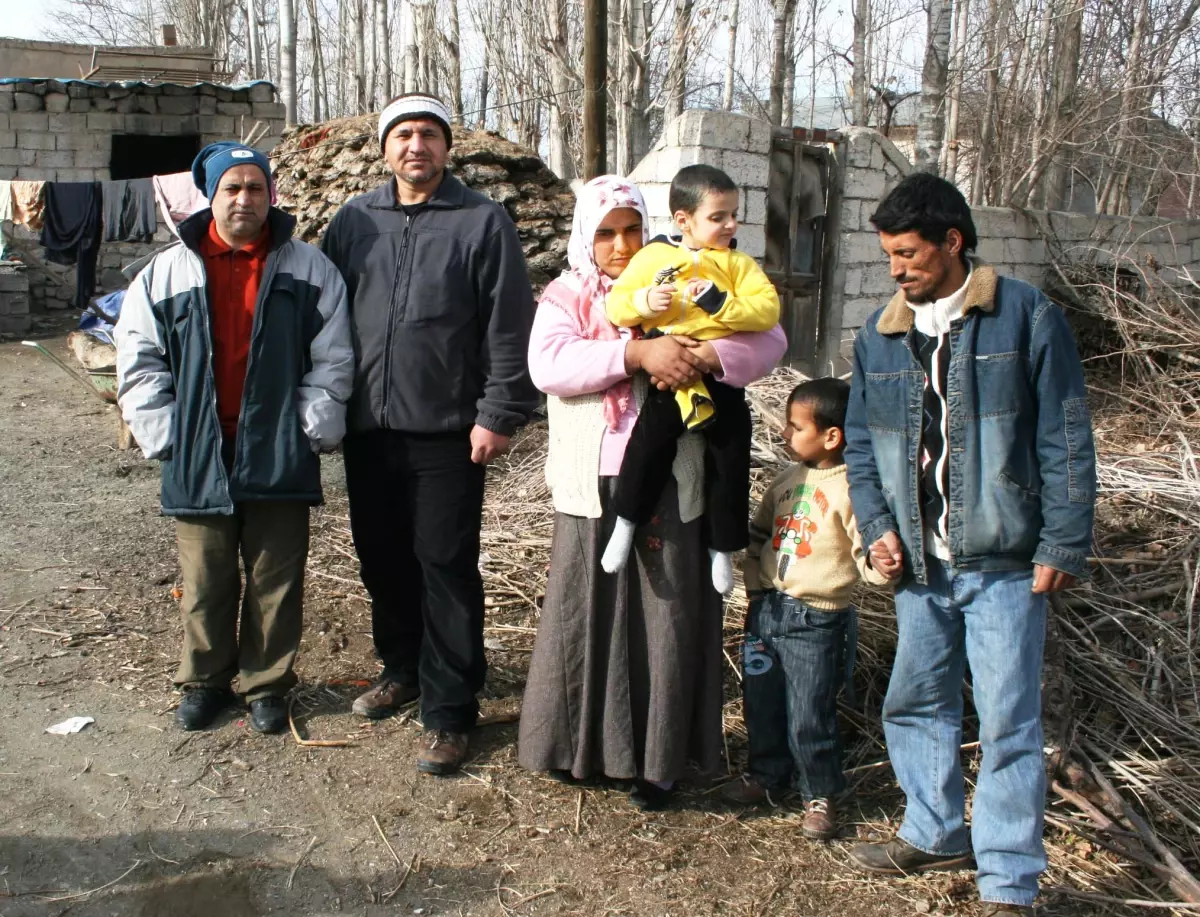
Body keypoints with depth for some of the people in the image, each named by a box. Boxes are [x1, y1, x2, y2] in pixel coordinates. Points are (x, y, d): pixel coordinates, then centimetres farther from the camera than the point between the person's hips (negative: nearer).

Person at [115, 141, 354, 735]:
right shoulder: (166, 272, 4)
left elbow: (332, 360, 2)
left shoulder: (308, 270, 2)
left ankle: (266, 684, 25)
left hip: (278, 458, -1)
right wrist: (165, 436, -2)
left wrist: (309, 432, -6)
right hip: (198, 462, 1)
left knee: (275, 583, 8)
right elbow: (138, 362, 6)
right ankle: (205, 681, 30)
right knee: (204, 582, 11)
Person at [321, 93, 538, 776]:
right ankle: (402, 669, 36)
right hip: (369, 429, 5)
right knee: (382, 556, 15)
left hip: (448, 433, -5)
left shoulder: (483, 221, -3)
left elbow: (510, 328, -6)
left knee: (446, 566, -1)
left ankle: (450, 711, 9)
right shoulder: (355, 221, 9)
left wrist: (498, 414, -10)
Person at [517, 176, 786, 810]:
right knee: (584, 610, 5)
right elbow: (547, 364, -13)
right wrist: (638, 352, -23)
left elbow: (768, 338, 1)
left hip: (668, 484, 0)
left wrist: (706, 356, -19)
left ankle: (656, 757, 17)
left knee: (666, 615, 3)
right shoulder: (565, 297, 7)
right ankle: (580, 745, 23)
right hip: (593, 486, 0)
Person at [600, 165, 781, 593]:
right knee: (648, 444, -15)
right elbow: (616, 304, 2)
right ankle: (625, 523, 6)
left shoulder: (739, 264, 7)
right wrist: (644, 301, -18)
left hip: (723, 377, 2)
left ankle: (722, 546, 24)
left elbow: (767, 309, -6)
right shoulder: (653, 257, 4)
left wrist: (721, 303, -18)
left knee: (730, 462, 8)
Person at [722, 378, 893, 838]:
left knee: (809, 717, 1)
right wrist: (755, 585, 9)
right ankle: (767, 771, 39)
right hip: (766, 609, 7)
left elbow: (868, 556, -15)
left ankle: (820, 794, 22)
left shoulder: (850, 489, -13)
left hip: (815, 621, -7)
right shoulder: (787, 480, 8)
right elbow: (758, 535, 19)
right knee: (760, 704, 18)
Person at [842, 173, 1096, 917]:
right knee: (916, 705, 16)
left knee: (1009, 722, 0)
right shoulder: (880, 336, 8)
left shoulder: (1028, 317, -5)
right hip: (920, 563, 5)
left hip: (1005, 562, -5)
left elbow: (1066, 442, -6)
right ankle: (936, 835, 36)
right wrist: (877, 524, -1)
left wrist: (1063, 546, -9)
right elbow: (861, 441, 13)